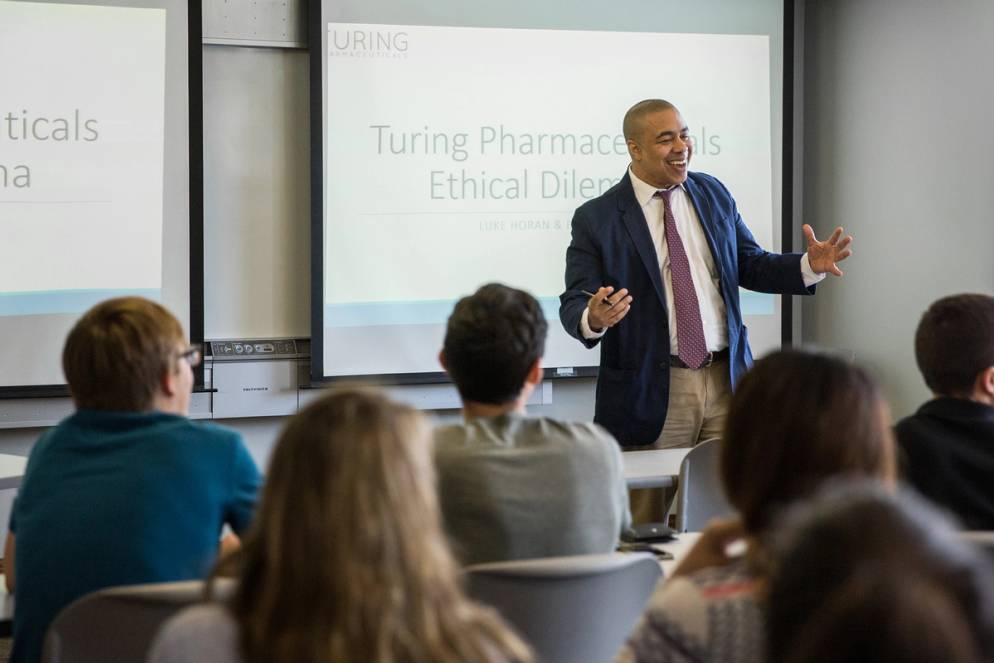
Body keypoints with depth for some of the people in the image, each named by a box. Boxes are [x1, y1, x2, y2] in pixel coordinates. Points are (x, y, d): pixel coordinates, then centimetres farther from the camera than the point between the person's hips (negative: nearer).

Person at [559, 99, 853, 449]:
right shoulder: (596, 218, -4)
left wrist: (809, 266, -2)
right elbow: (574, 302, -6)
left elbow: (750, 266, 15)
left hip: (726, 381, 4)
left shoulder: (713, 194, 10)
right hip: (650, 392, -4)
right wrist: (592, 319, -29)